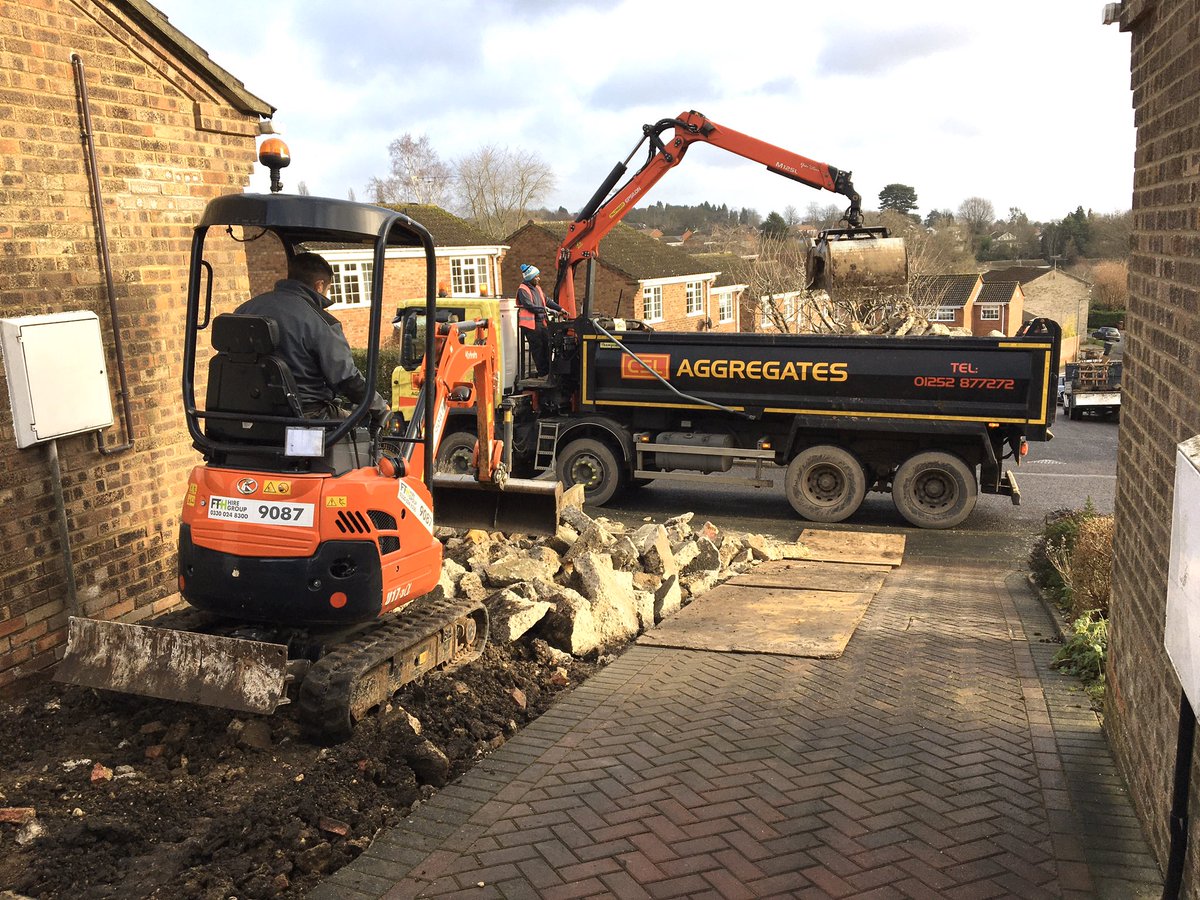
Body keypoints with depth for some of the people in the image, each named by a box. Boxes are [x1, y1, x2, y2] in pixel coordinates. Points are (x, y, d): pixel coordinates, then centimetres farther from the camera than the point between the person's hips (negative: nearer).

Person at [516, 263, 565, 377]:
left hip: (542, 322, 8)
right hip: (531, 323, -8)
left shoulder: (537, 288, 16)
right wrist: (544, 309, -18)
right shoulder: (523, 290, -11)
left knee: (546, 345, 8)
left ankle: (547, 369, 16)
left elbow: (547, 301, 22)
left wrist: (560, 309, 17)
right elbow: (529, 306, -21)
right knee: (537, 346, -3)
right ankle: (542, 372, 3)